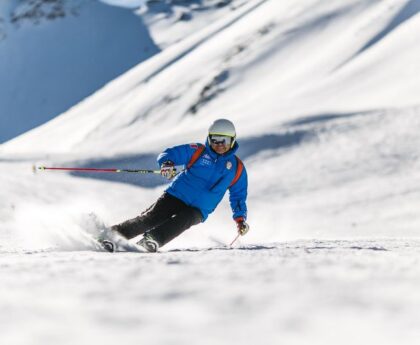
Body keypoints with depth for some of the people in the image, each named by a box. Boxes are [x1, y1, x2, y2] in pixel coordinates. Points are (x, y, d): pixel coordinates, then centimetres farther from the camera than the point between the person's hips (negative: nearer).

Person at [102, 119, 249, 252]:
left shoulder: (237, 168, 7)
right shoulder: (197, 151, 2)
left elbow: (238, 195, 16)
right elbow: (169, 154, -1)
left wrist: (240, 218, 4)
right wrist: (167, 164, -25)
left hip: (197, 211, 0)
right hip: (176, 196, 0)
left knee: (182, 220, -34)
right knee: (149, 218, -20)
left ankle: (153, 239, -52)